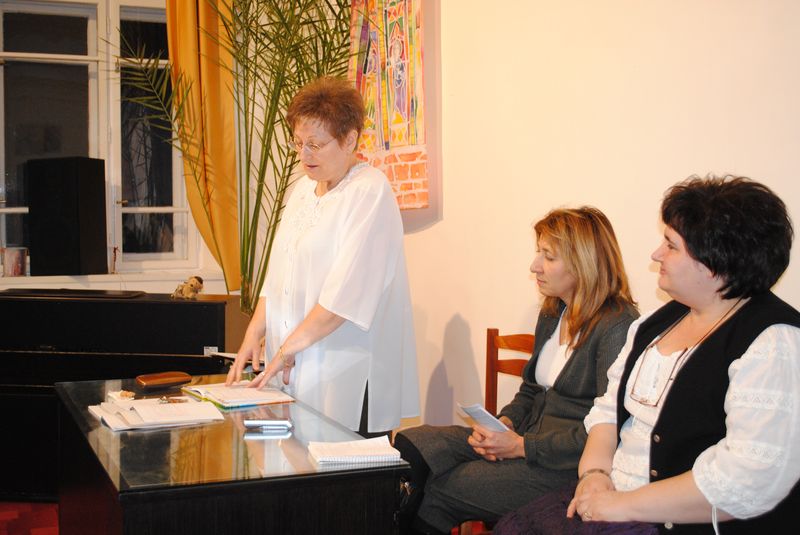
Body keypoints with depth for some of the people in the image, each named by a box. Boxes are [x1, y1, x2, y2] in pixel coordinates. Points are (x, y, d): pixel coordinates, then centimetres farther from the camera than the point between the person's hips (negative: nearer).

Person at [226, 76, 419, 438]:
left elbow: (347, 293, -19)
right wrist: (254, 335, 5)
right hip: (296, 369, 7)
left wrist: (289, 347, -16)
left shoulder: (369, 192, -11)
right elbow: (277, 275, 16)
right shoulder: (304, 187, 15)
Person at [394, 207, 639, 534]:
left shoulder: (618, 327, -14)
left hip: (568, 468, -8)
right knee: (408, 446, -11)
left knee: (437, 492, -17)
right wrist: (503, 423, -1)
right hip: (525, 437, 8)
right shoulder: (552, 314, 15)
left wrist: (522, 445, -17)